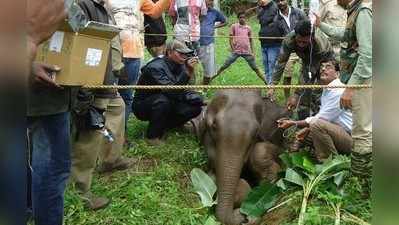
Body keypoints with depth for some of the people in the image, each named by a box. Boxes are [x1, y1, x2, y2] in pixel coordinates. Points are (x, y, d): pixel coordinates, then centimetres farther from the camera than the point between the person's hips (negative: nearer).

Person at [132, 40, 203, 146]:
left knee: (195, 107, -10)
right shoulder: (155, 67, -26)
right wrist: (187, 72, -41)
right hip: (143, 107, -6)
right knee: (163, 100, -38)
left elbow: (182, 91, -3)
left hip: (168, 104, 6)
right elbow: (171, 91, -37)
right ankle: (152, 136, -16)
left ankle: (163, 126, 7)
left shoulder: (180, 66, -4)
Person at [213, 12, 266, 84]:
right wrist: (233, 49, -8)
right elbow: (231, 38, 2)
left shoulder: (248, 28, 8)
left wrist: (253, 52, 8)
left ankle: (266, 82, 11)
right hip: (236, 51, -1)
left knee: (255, 68, 5)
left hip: (247, 52, 1)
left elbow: (251, 40, 14)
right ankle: (211, 78, 8)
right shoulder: (234, 26, 2)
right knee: (224, 66, -2)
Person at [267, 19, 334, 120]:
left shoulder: (320, 47, -41)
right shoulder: (289, 40, -33)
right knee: (303, 95, -2)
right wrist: (273, 86, -35)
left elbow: (310, 75, -36)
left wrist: (296, 95, -37)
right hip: (308, 61, 4)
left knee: (317, 93, -16)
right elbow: (281, 62, -27)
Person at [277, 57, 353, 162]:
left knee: (318, 125, -32)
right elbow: (322, 117, 16)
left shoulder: (339, 90, -19)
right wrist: (307, 129, -1)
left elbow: (320, 119, -20)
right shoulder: (326, 90, 13)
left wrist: (293, 123, -16)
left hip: (349, 137, -9)